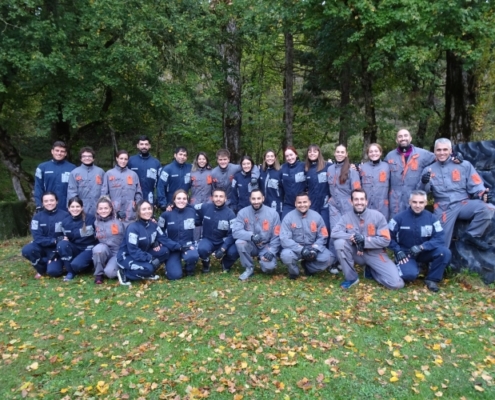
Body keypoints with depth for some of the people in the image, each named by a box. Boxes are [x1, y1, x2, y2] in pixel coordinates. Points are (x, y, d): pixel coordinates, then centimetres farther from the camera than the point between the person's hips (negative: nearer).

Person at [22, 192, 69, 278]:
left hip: (57, 249, -3)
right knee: (26, 250, -28)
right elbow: (37, 238, -11)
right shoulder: (37, 217, -5)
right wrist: (54, 240, -26)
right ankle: (42, 269, 1)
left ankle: (56, 264, 13)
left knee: (53, 271, -26)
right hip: (43, 247, 3)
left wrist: (55, 255, -17)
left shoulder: (65, 215, -12)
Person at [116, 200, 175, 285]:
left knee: (165, 251, -13)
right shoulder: (133, 228, -24)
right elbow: (133, 251, -28)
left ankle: (147, 274, 3)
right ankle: (124, 273, -6)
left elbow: (164, 239, -5)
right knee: (148, 268, -33)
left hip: (143, 254, 7)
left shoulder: (153, 225, -4)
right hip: (127, 257, -7)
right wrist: (150, 259, -34)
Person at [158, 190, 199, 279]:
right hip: (172, 247, -1)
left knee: (193, 256, -35)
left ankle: (190, 269, 2)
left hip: (187, 245, 1)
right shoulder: (166, 214, -7)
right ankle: (170, 263, 18)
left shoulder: (192, 211, -4)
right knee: (174, 275, -19)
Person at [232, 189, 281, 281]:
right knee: (239, 242, -31)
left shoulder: (273, 213, -8)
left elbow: (276, 236, -6)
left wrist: (271, 252, -19)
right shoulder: (243, 212, -8)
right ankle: (249, 268, -6)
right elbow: (235, 231, -19)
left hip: (266, 246, -1)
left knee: (269, 266, -28)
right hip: (251, 246, 1)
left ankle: (261, 259, 13)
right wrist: (251, 236, -35)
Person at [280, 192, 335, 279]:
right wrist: (301, 249, -28)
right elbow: (284, 239, -17)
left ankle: (308, 267, 11)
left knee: (329, 258, -21)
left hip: (313, 247, 3)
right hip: (295, 248, -2)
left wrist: (314, 249, -20)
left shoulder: (316, 216, -2)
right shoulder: (289, 217, -11)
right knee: (285, 255, -34)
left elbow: (323, 237, -1)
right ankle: (294, 271, 3)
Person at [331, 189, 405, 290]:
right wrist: (352, 237, -30)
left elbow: (385, 240, -12)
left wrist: (364, 240, -24)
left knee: (397, 283, -17)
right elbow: (334, 233, -16)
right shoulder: (346, 217, -5)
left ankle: (372, 270, 15)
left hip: (374, 254, -1)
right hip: (356, 253, 1)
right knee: (339, 242, -29)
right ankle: (351, 278, -10)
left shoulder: (377, 216, -10)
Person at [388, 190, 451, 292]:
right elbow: (389, 237, -5)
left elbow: (439, 238, -13)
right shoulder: (399, 218, -11)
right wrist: (398, 251, -18)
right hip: (405, 253, -3)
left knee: (445, 252, -26)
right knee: (410, 274, -31)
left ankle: (431, 279, -4)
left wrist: (421, 247, -27)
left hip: (424, 252, 3)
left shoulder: (431, 218, -6)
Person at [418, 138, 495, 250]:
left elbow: (475, 186, 3)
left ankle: (471, 235, -7)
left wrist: (483, 194, -19)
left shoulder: (464, 165, 4)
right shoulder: (429, 170, 7)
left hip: (463, 204, 1)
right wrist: (424, 183, -22)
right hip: (443, 208, 0)